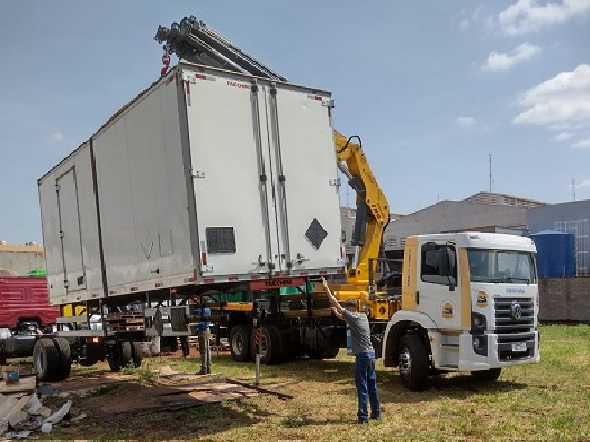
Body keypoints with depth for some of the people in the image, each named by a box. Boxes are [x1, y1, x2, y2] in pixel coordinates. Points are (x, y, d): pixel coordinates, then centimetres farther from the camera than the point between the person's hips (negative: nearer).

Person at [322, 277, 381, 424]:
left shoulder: (351, 317, -7)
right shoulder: (363, 317, 13)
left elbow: (334, 302, -4)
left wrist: (326, 288, 3)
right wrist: (338, 314, 35)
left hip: (362, 355, -8)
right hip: (371, 353, 8)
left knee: (362, 387, -5)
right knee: (372, 385, 15)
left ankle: (363, 416, -3)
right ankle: (376, 413, 22)